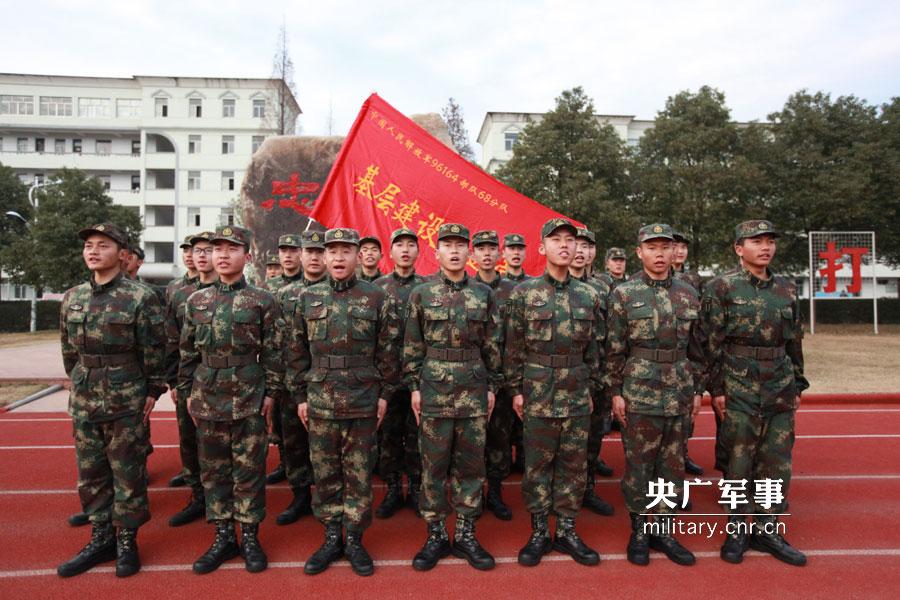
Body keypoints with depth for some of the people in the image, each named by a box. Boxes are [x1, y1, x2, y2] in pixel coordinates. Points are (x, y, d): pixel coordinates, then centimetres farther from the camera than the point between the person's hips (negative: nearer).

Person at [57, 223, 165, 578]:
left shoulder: (141, 298, -10)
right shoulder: (72, 298, 7)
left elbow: (155, 350, -8)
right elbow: (68, 349, 15)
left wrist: (153, 392, -6)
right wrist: (82, 385, 13)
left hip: (127, 403, -5)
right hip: (83, 402, 6)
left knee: (128, 474, 5)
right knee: (91, 473, 14)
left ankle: (127, 541, 20)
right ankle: (101, 539, 29)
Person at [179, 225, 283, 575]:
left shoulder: (262, 300, -3)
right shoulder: (197, 300, 7)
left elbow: (273, 351, -2)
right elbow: (188, 351, 11)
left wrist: (271, 393, -5)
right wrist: (188, 392, 9)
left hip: (249, 399, -3)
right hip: (208, 399, 4)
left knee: (249, 470, 5)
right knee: (213, 469, 11)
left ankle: (250, 537, 20)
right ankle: (224, 536, 26)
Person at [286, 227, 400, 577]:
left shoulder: (377, 298, -2)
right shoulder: (308, 298, 4)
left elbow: (388, 351, 0)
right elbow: (297, 352, 8)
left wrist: (384, 394, -1)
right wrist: (299, 396, 6)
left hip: (363, 403, -2)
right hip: (320, 402, 2)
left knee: (359, 475, 8)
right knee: (325, 474, 12)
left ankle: (354, 539, 24)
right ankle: (331, 538, 28)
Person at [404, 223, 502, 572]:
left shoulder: (484, 294, 4)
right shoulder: (421, 294, 1)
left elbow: (492, 346, 7)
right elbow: (412, 346, 2)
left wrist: (492, 386, 4)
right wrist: (414, 386, -2)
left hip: (474, 392, 2)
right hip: (434, 391, -1)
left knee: (471, 464, 9)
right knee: (433, 465, 6)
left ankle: (466, 535, 22)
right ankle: (436, 535, 21)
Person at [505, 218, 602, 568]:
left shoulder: (588, 295, 5)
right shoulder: (525, 293, -3)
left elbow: (594, 347, 10)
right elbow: (514, 347, -2)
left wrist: (591, 386, 8)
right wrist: (516, 389, -3)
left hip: (578, 397, 3)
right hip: (538, 394, -3)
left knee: (574, 464, 10)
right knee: (537, 464, 7)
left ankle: (566, 530, 25)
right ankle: (539, 532, 21)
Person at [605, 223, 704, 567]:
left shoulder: (689, 295, 6)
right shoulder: (624, 294, -5)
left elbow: (696, 347, 11)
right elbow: (614, 348, -5)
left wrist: (697, 389, 10)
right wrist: (615, 391, -7)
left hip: (679, 396, 4)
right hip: (639, 394, -4)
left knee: (673, 464, 12)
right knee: (638, 465, 6)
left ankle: (665, 529, 27)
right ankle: (639, 530, 22)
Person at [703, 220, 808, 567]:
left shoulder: (787, 288, 9)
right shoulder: (722, 287, -6)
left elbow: (794, 341, 15)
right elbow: (713, 343, -7)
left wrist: (797, 385, 14)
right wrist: (716, 389, -9)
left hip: (781, 389, 5)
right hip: (740, 388, -5)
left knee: (778, 461, 9)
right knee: (740, 461, 4)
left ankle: (766, 530, 24)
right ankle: (737, 529, 21)